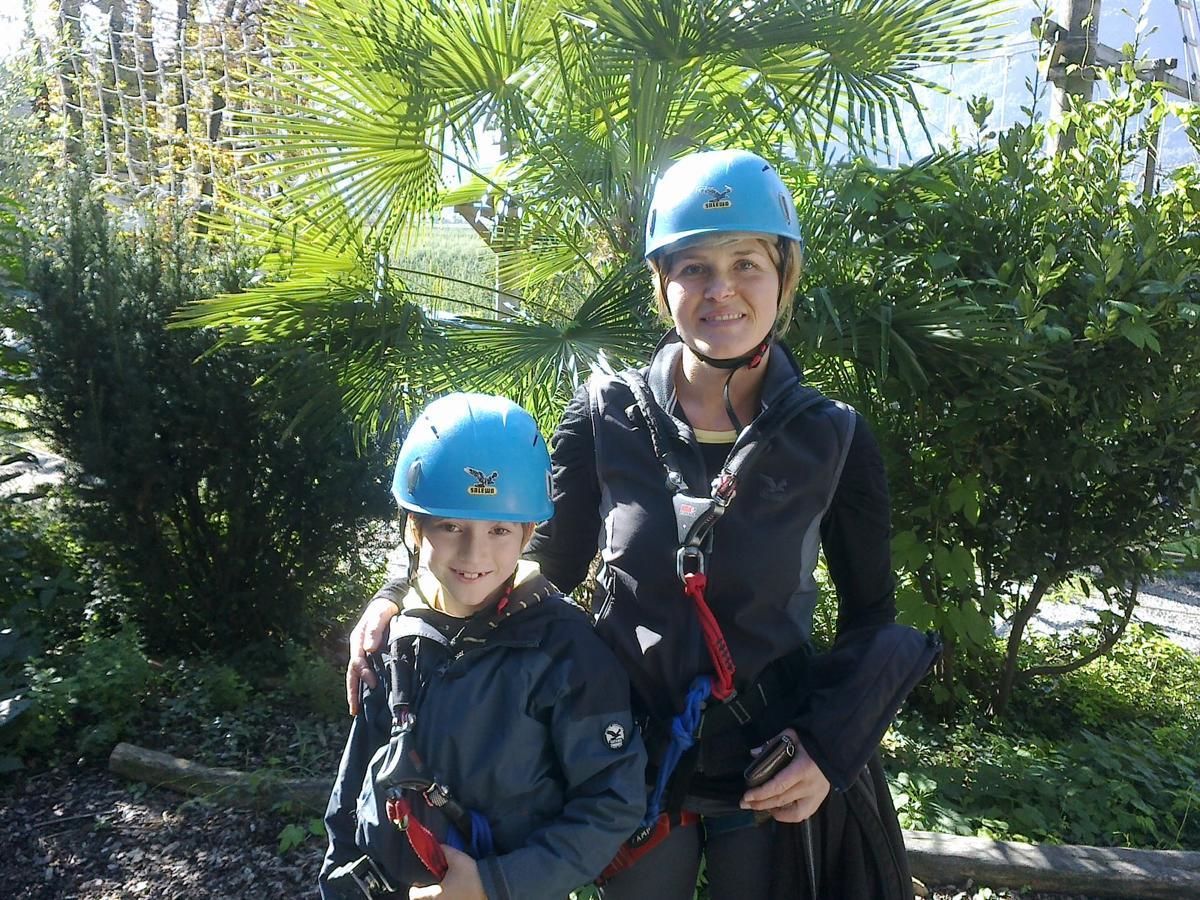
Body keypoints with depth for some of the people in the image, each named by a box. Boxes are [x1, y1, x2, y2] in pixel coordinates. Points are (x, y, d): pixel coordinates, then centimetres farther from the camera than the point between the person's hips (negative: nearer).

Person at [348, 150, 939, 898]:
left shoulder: (833, 439, -9)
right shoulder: (606, 417, -10)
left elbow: (872, 619, 1)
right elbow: (550, 563, -1)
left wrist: (831, 746, -11)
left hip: (774, 780, 0)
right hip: (630, 761, 1)